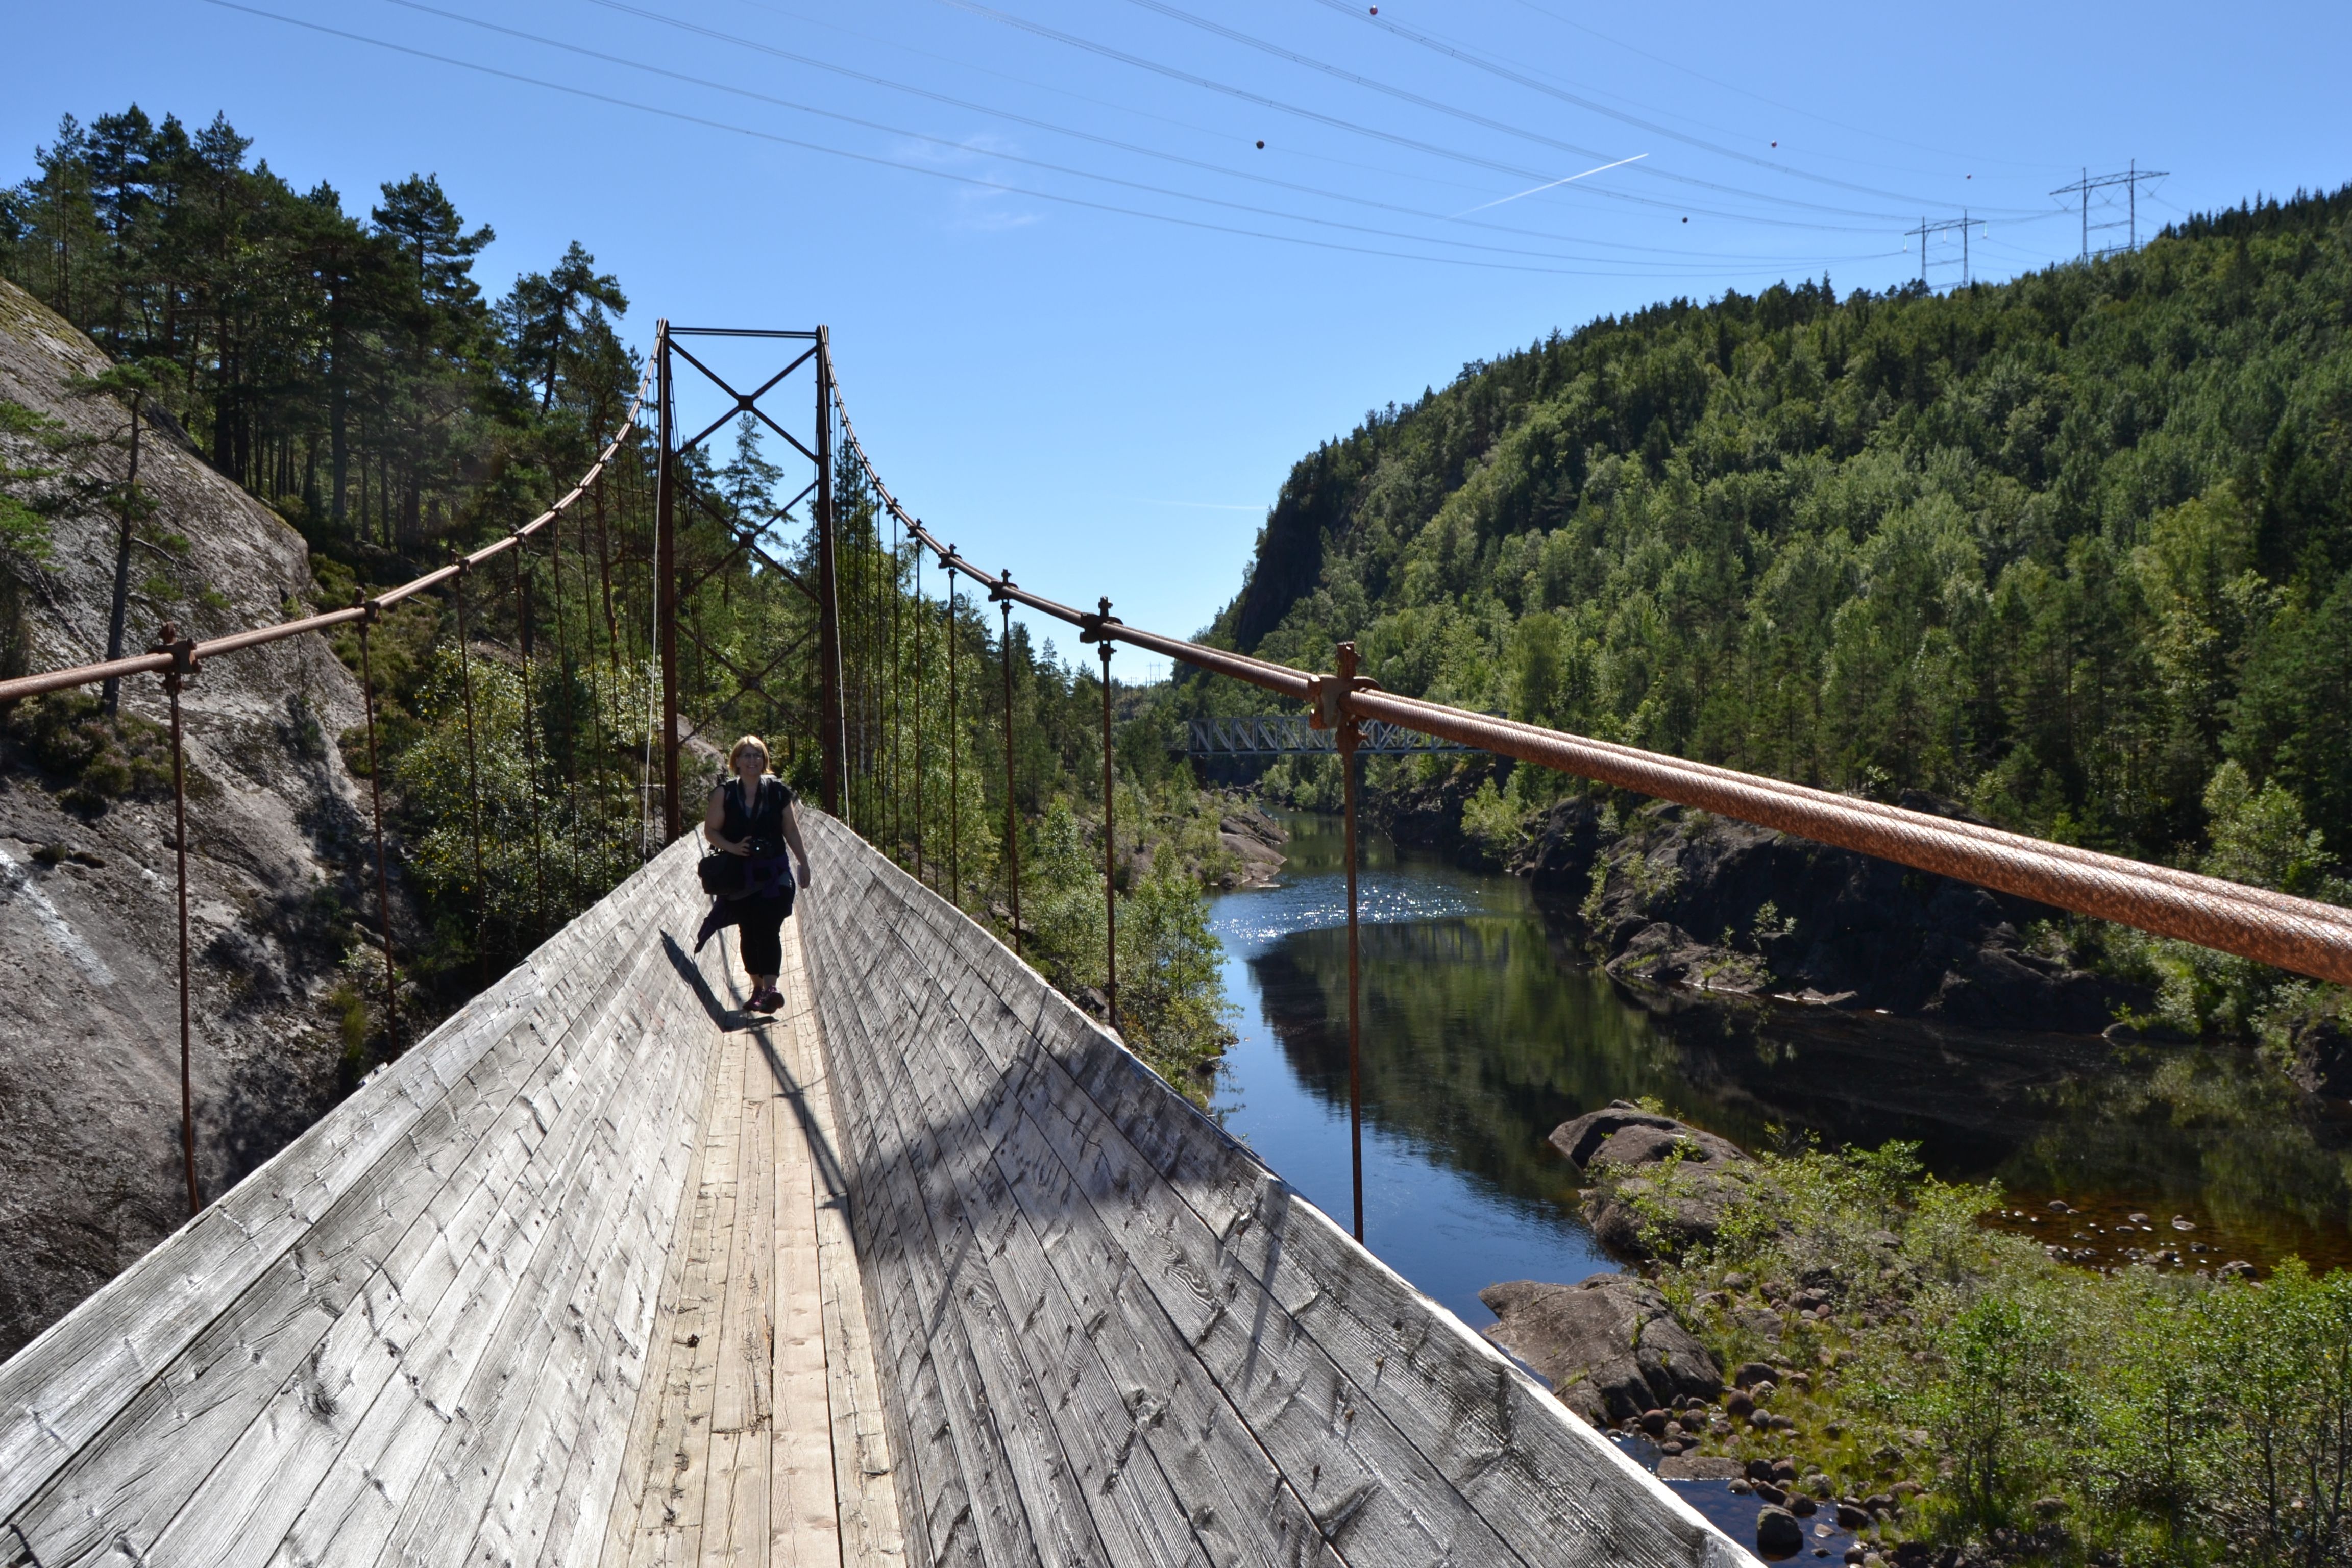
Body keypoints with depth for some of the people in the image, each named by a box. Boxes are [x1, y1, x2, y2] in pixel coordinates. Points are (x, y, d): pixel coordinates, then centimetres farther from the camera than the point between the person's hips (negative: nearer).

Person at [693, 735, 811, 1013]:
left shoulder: (778, 791, 3)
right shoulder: (724, 794, 1)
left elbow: (791, 831, 8)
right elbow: (710, 830, 3)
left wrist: (804, 862, 8)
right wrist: (732, 847, -14)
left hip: (773, 874, -1)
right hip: (740, 876, 1)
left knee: (768, 930, -11)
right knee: (748, 932, 8)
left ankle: (770, 988, -17)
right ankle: (758, 987, 20)